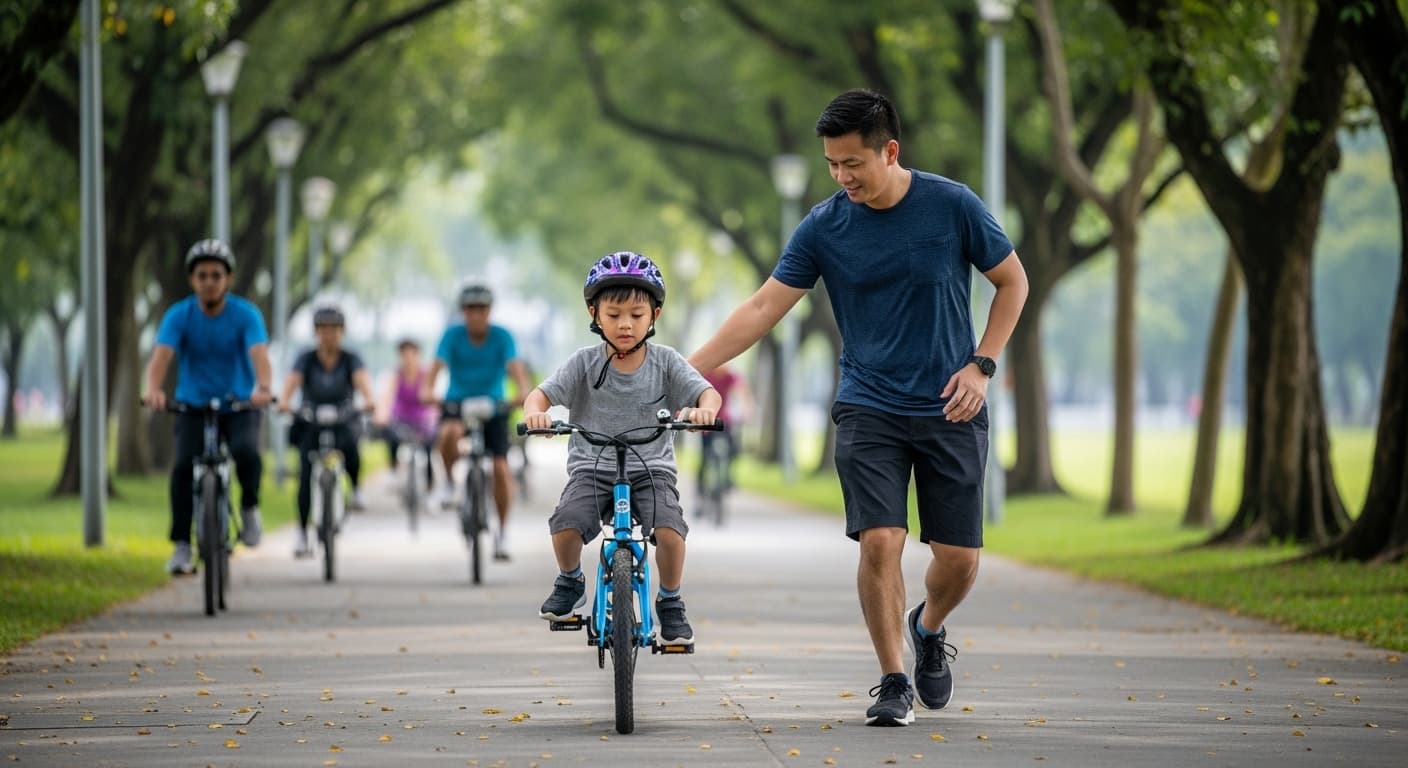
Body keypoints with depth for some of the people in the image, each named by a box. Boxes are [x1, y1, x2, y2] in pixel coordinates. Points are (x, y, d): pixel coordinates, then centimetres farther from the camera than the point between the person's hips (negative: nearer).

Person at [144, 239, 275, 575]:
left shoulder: (246, 315, -10)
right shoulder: (179, 316, -9)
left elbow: (259, 355, -26)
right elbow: (161, 357, -23)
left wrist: (263, 388, -48)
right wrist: (154, 390, -45)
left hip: (239, 405, -1)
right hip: (193, 406, 1)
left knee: (247, 453, -29)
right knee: (183, 465, -22)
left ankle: (249, 507, -1)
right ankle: (182, 546, -15)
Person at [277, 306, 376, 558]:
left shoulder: (350, 359, -5)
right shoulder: (306, 359, -6)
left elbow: (361, 379, -24)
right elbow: (293, 379, -24)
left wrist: (368, 400, -47)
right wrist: (285, 401, -46)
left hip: (342, 423, 0)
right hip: (310, 425, 0)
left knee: (349, 443, -33)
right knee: (306, 475, -14)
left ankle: (356, 488, -4)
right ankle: (302, 534, -7)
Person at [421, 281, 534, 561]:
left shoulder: (502, 337, -10)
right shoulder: (453, 335, -10)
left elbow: (515, 367, -25)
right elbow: (437, 365, -23)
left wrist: (525, 391, -46)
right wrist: (427, 390, -44)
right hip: (457, 404, -1)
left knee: (500, 468, -9)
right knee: (449, 434, -35)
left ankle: (503, 531, 7)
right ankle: (450, 483, -8)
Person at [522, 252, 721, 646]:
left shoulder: (665, 362, -2)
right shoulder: (585, 363, -3)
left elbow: (708, 392, -12)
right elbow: (542, 392, -10)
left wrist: (704, 409, -38)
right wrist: (535, 413, -35)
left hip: (651, 468, 0)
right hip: (592, 468, 0)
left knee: (669, 529, -27)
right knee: (566, 524, -26)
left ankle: (671, 602, 1)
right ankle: (570, 581, 8)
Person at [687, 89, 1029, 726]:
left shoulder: (952, 206, -7)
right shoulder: (824, 227, -4)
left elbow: (1013, 281, 5)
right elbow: (764, 308, -3)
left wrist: (981, 365, -5)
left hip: (950, 411, 0)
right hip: (868, 410, 0)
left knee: (958, 558, 0)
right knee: (879, 542, -15)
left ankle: (928, 629, 33)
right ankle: (894, 682, -1)